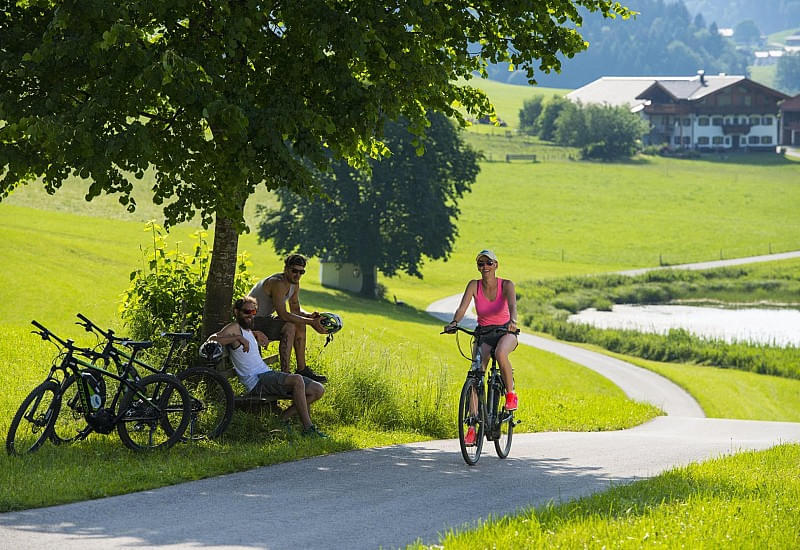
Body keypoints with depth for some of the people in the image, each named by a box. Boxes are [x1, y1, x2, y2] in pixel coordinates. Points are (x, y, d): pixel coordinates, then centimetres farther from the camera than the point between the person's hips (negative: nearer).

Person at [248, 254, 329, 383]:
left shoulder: (294, 284, 4)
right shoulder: (278, 283, -26)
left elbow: (296, 310, 12)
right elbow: (283, 314, -31)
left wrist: (310, 316, -11)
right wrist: (311, 322, -31)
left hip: (265, 318, 10)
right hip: (252, 322, -10)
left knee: (300, 325, 6)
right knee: (289, 326, -26)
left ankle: (302, 369, 11)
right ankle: (285, 373, -26)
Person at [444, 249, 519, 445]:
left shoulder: (506, 285, -11)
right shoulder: (474, 285, -6)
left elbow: (512, 305, -29)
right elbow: (462, 307, -19)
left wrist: (512, 321, -50)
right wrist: (454, 322, -40)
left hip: (505, 332, -2)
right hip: (483, 334, 2)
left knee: (501, 353, -38)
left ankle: (510, 393, -12)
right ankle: (472, 426, -16)